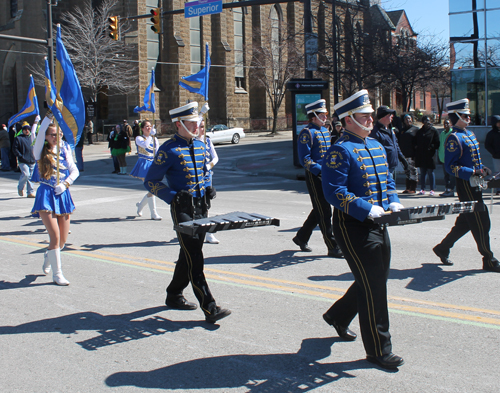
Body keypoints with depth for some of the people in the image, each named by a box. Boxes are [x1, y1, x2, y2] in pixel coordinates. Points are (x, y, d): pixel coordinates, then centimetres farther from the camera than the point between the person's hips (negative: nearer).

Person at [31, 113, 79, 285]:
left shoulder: (65, 150, 11)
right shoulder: (41, 151, 1)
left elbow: (74, 171, 6)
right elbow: (41, 132, -16)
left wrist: (65, 183, -10)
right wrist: (50, 115, -22)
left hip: (63, 194, 4)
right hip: (46, 195, -4)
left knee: (63, 239, 8)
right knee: (55, 235, -11)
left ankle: (48, 259, 39)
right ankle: (57, 274, 1)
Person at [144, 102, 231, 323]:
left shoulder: (199, 145, 10)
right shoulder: (169, 150, -11)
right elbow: (150, 182, -10)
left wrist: (207, 188, 5)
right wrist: (173, 197, -20)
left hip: (201, 207, 8)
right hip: (183, 210, -8)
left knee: (189, 255, 16)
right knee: (194, 259, -9)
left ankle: (174, 295, 33)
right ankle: (210, 309, -10)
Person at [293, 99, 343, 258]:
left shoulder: (325, 131, 15)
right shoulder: (307, 133, -11)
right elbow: (305, 160, -16)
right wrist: (322, 170, -25)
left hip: (326, 175, 9)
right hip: (314, 177, -9)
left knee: (319, 210, 16)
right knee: (324, 212, -5)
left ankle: (301, 237, 32)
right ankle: (333, 248, -1)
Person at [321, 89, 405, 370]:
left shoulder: (377, 146, 15)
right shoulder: (340, 151, -13)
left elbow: (388, 179, 22)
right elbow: (335, 192, -19)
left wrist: (393, 201, 2)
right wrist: (367, 209, -26)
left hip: (378, 225, 9)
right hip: (353, 227, -9)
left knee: (375, 281, 17)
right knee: (373, 286, -5)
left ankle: (338, 316, 40)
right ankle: (378, 349, 7)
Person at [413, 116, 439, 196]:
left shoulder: (433, 131, 2)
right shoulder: (419, 132, 14)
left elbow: (437, 143, -1)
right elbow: (415, 142, 21)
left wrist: (432, 147, -13)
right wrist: (415, 147, 4)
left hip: (430, 155, -4)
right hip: (420, 155, 4)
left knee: (430, 172, -2)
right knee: (422, 173, 8)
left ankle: (432, 190, 3)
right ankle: (422, 189, 13)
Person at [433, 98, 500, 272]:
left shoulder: (469, 134, 16)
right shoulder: (454, 138, -14)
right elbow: (451, 167, -18)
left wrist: (482, 169, 8)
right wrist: (473, 173, -24)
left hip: (474, 184, 10)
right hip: (466, 185, -10)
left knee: (465, 222, 15)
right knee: (481, 223, -5)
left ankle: (442, 248, 27)